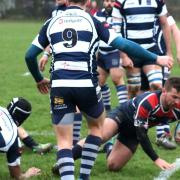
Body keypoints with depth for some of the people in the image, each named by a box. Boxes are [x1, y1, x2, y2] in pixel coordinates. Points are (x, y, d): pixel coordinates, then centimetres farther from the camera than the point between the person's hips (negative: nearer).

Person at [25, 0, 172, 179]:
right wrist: (156, 59, 9)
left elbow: (29, 55, 14)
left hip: (59, 86, 1)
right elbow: (124, 45, 1)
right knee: (97, 126, 26)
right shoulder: (92, 21, 5)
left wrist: (39, 79, 32)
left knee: (64, 141, 7)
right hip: (86, 85, -1)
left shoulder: (51, 23, 12)